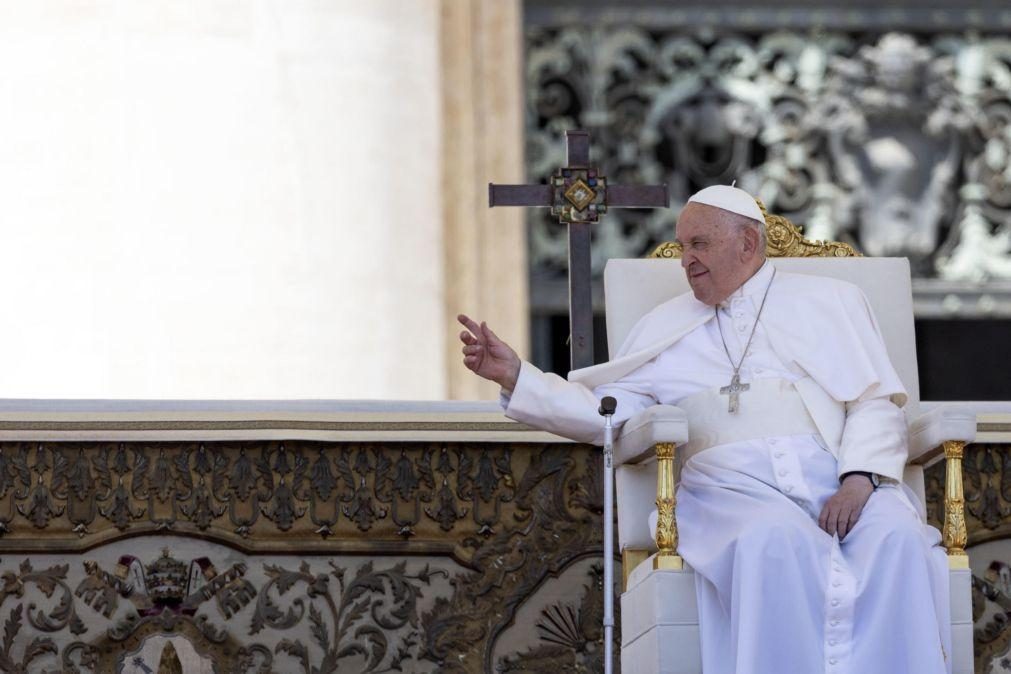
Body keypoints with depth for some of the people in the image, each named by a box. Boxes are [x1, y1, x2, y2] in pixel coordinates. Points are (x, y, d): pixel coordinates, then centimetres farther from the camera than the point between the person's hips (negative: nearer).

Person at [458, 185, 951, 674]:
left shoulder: (831, 301, 20)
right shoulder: (667, 327, 25)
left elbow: (877, 404, 9)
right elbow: (603, 413, 16)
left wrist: (859, 481, -9)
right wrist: (515, 377, 5)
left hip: (835, 478, 0)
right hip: (736, 484, 0)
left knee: (899, 540, -33)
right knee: (774, 542, -37)